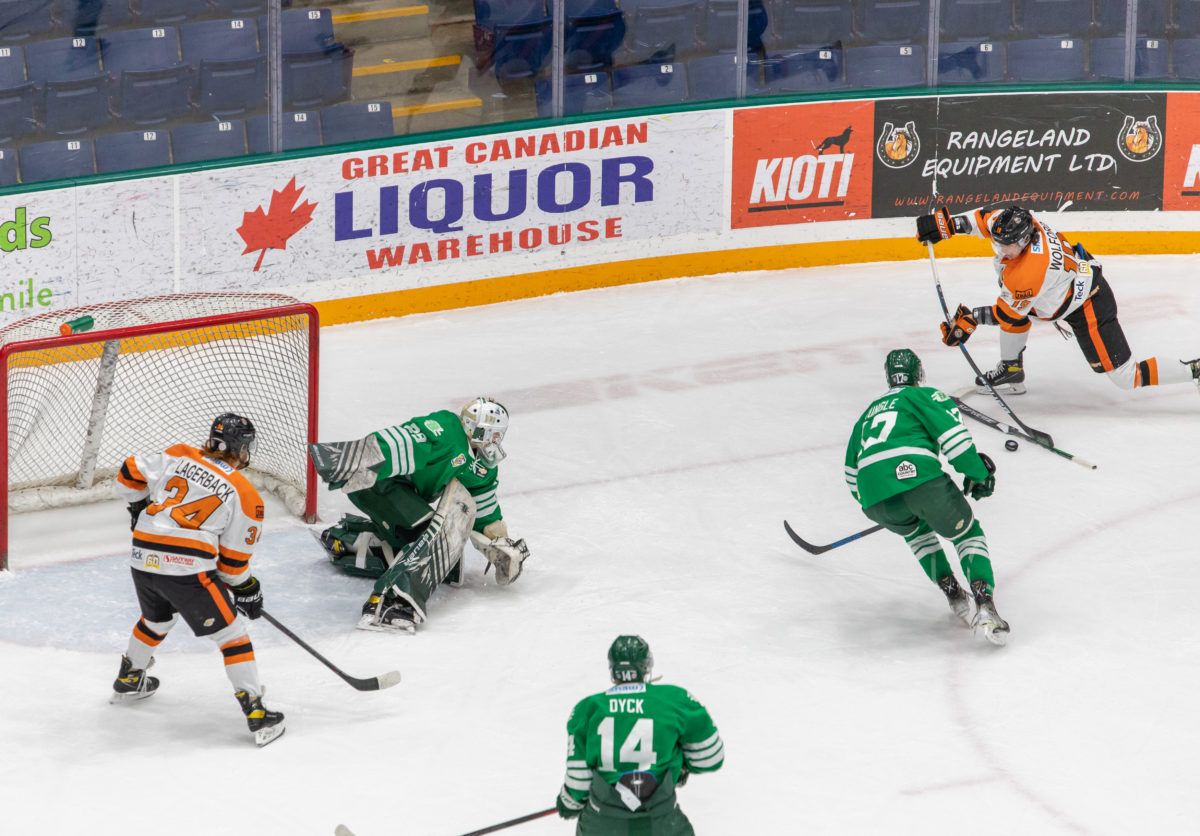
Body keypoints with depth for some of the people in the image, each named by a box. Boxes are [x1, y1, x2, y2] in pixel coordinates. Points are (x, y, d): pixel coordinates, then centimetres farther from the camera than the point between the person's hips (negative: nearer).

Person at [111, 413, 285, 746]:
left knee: (157, 619, 34)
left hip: (143, 561, 5)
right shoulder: (245, 496, 0)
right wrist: (247, 589, 20)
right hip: (188, 569, -5)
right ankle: (256, 713, -3)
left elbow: (130, 474, 13)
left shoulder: (178, 456, 9)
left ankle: (128, 680, 53)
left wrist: (141, 507, 31)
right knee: (231, 632, 4)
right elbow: (233, 560, 3)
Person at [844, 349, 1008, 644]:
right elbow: (952, 433, 1)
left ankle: (952, 592, 22)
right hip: (915, 473, -4)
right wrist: (978, 473, 9)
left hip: (874, 497, 4)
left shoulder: (868, 413, 37)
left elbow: (852, 473, 40)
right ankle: (984, 606, -9)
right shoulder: (924, 396, 20)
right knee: (967, 532, 14)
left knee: (917, 529, 36)